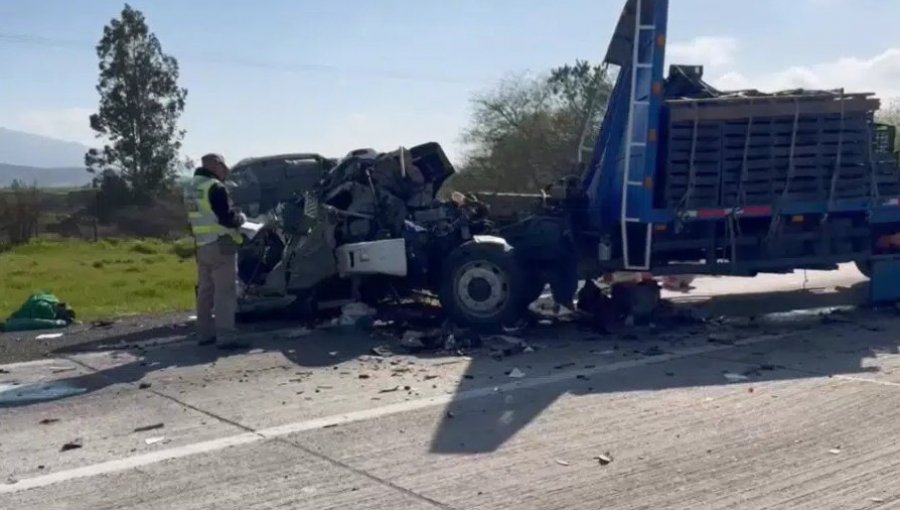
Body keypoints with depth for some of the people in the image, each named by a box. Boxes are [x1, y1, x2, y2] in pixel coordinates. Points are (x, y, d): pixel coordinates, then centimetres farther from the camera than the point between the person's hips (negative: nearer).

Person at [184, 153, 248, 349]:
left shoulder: (191, 187, 16)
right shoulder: (215, 187, -14)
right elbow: (227, 217, -19)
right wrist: (241, 217, 2)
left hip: (202, 245, 9)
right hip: (220, 244, -9)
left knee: (205, 291, 14)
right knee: (225, 292, -9)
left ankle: (205, 333, 19)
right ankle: (226, 336, -12)